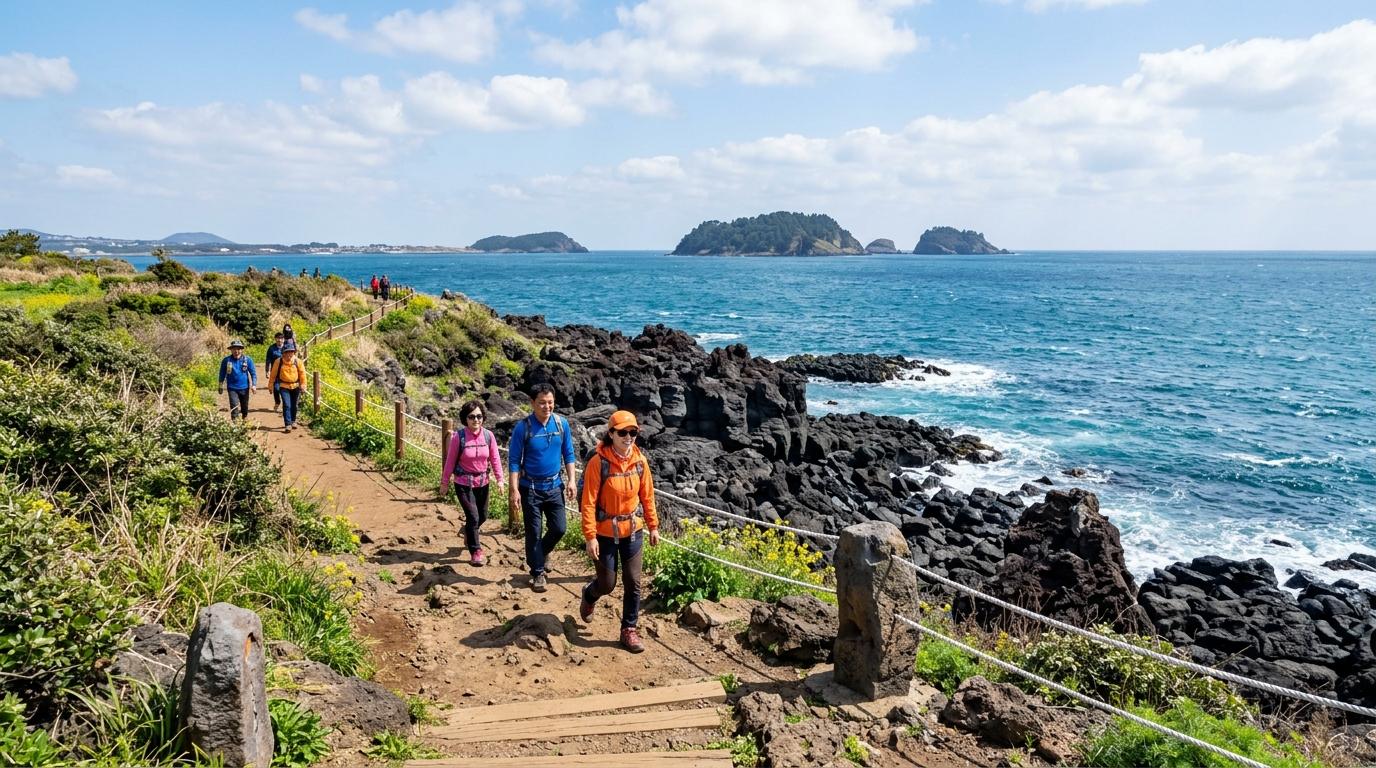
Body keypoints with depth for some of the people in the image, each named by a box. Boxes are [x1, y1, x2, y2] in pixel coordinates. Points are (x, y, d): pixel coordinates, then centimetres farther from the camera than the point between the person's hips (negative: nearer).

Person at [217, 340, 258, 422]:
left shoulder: (247, 360, -6)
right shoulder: (226, 360, -6)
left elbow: (253, 373, 0)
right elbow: (222, 374, 6)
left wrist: (254, 385, -9)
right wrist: (221, 386, 10)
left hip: (244, 388, 1)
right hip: (232, 388, -1)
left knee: (244, 407, 16)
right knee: (234, 407, -11)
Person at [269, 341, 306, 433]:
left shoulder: (298, 361, -7)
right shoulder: (279, 361, -9)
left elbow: (302, 373, 1)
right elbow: (273, 374, 1)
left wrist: (303, 384, 1)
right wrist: (270, 385, 6)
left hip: (295, 386, 2)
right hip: (284, 387, -2)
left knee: (294, 405, 14)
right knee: (286, 405, -11)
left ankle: (293, 421, 34)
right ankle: (288, 425, -11)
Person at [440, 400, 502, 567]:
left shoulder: (488, 435, -7)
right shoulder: (458, 436, -16)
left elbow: (495, 458, 0)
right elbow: (450, 460, -7)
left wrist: (499, 479, -3)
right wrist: (444, 482, -1)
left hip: (482, 483, 4)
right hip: (464, 483, -4)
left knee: (482, 516, 17)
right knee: (473, 516, -8)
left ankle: (468, 534, 49)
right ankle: (475, 552, 9)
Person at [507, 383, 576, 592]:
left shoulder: (562, 424, -3)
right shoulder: (523, 427, -13)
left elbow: (568, 454, 6)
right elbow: (514, 461, -10)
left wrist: (571, 481, -1)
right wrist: (514, 490, -15)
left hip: (554, 486, 3)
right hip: (530, 488, -3)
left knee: (559, 528, 6)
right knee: (533, 532, 4)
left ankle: (537, 556, 33)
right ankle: (537, 572, 20)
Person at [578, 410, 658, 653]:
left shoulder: (640, 461, -5)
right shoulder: (598, 462, -19)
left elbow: (647, 495, 6)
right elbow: (588, 502, -18)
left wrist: (653, 526, 8)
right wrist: (590, 536, -19)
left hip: (633, 531, 4)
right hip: (605, 533, -4)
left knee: (633, 583, 6)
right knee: (607, 584, 9)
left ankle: (629, 630, 20)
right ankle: (589, 595, 44)